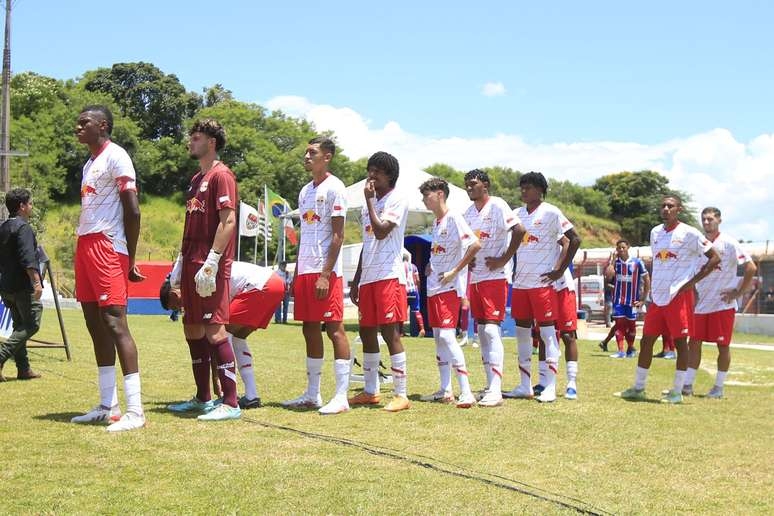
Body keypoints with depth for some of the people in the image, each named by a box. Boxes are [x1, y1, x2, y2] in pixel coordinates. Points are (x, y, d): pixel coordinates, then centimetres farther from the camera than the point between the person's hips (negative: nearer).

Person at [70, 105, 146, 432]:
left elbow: (133, 211, -13)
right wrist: (83, 256, 19)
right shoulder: (90, 163, 21)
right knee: (96, 326, 9)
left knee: (115, 324, -14)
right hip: (85, 246, 10)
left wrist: (129, 261, -15)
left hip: (107, 247, -10)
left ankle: (135, 411, -16)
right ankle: (107, 406, 15)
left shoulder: (116, 157, -7)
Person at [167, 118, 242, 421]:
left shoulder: (221, 175, -8)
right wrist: (180, 262, 20)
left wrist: (211, 262, -23)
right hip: (192, 264, 10)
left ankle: (231, 403, -9)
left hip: (211, 267, -10)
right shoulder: (197, 179, 20)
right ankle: (203, 399, 22)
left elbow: (228, 221, -17)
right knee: (192, 329, 12)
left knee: (214, 330, -11)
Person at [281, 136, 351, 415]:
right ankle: (312, 394, 15)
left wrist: (325, 274, -18)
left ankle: (341, 396, -6)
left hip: (325, 271, -8)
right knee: (310, 329, 9)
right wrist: (296, 274, 17)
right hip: (305, 269, 8)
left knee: (334, 328, -7)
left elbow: (337, 235, -12)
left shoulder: (334, 188, -6)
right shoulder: (305, 191, 18)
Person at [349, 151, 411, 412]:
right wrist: (356, 279, 20)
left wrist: (369, 200, -10)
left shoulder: (397, 200, -5)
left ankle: (401, 395, -7)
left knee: (390, 332, -10)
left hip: (389, 275, -8)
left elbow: (381, 232, -18)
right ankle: (371, 391, 19)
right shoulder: (370, 203, 20)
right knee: (367, 332, 10)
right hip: (368, 276, 8)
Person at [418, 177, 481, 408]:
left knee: (447, 335, -17)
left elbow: (475, 245, -22)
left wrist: (454, 271, -20)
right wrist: (431, 266, 11)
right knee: (438, 337, 11)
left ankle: (466, 392, -17)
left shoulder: (453, 218, -12)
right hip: (434, 286, 10)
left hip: (449, 286, -10)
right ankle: (445, 390, 17)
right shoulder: (436, 222, 15)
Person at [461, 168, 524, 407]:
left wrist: (504, 260, -17)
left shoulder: (497, 206, -10)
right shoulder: (468, 212, 13)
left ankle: (495, 390, -16)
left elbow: (519, 230, -20)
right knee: (481, 331, 9)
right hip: (475, 277, 8)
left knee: (491, 329, -14)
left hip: (494, 276, -8)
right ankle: (490, 385, 17)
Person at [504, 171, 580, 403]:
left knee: (547, 332, -4)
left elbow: (575, 239, -8)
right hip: (520, 282, 7)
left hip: (543, 282, -7)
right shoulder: (517, 214, 11)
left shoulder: (550, 213, -6)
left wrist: (560, 270, -10)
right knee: (522, 333, 8)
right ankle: (525, 386, 15)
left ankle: (550, 387, -2)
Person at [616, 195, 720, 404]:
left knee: (680, 341, -1)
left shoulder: (689, 234, -7)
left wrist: (692, 282, -11)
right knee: (646, 341, 7)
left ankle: (677, 392, 4)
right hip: (658, 296, 7)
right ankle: (638, 388, 16)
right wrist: (653, 287, 15)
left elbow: (715, 258, -7)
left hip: (679, 295, -6)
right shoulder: (655, 232, 12)